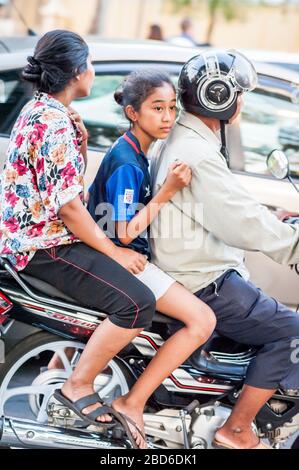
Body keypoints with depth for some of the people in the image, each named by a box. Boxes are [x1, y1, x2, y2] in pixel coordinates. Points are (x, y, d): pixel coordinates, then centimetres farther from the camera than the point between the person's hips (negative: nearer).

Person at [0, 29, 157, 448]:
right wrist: (114, 252, -14)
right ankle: (78, 386, -7)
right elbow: (67, 206, -22)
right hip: (46, 245, -11)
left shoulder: (40, 109, 12)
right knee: (137, 303, -22)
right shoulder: (56, 123, -20)